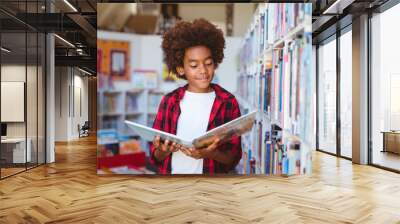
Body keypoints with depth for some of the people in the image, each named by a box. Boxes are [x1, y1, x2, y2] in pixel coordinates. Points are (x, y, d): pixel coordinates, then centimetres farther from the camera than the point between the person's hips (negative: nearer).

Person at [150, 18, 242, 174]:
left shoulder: (228, 102, -4)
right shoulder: (169, 101, 1)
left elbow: (233, 157, -3)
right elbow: (156, 156, 4)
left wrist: (211, 153, -20)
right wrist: (163, 151, -16)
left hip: (210, 171, -2)